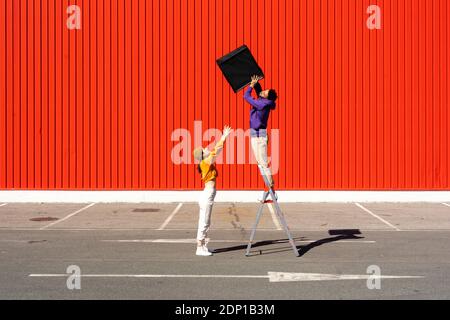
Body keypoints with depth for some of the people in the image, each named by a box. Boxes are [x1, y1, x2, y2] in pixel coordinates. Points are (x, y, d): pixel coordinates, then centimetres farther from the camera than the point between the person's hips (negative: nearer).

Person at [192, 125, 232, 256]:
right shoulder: (206, 162, -12)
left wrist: (224, 137, 15)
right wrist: (224, 137, -15)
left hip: (207, 195, 10)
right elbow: (217, 151, -18)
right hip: (208, 195, -10)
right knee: (204, 223, -5)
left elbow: (216, 150, 18)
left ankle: (202, 247, 19)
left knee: (204, 223, 13)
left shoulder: (207, 163, 11)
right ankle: (200, 248, 0)